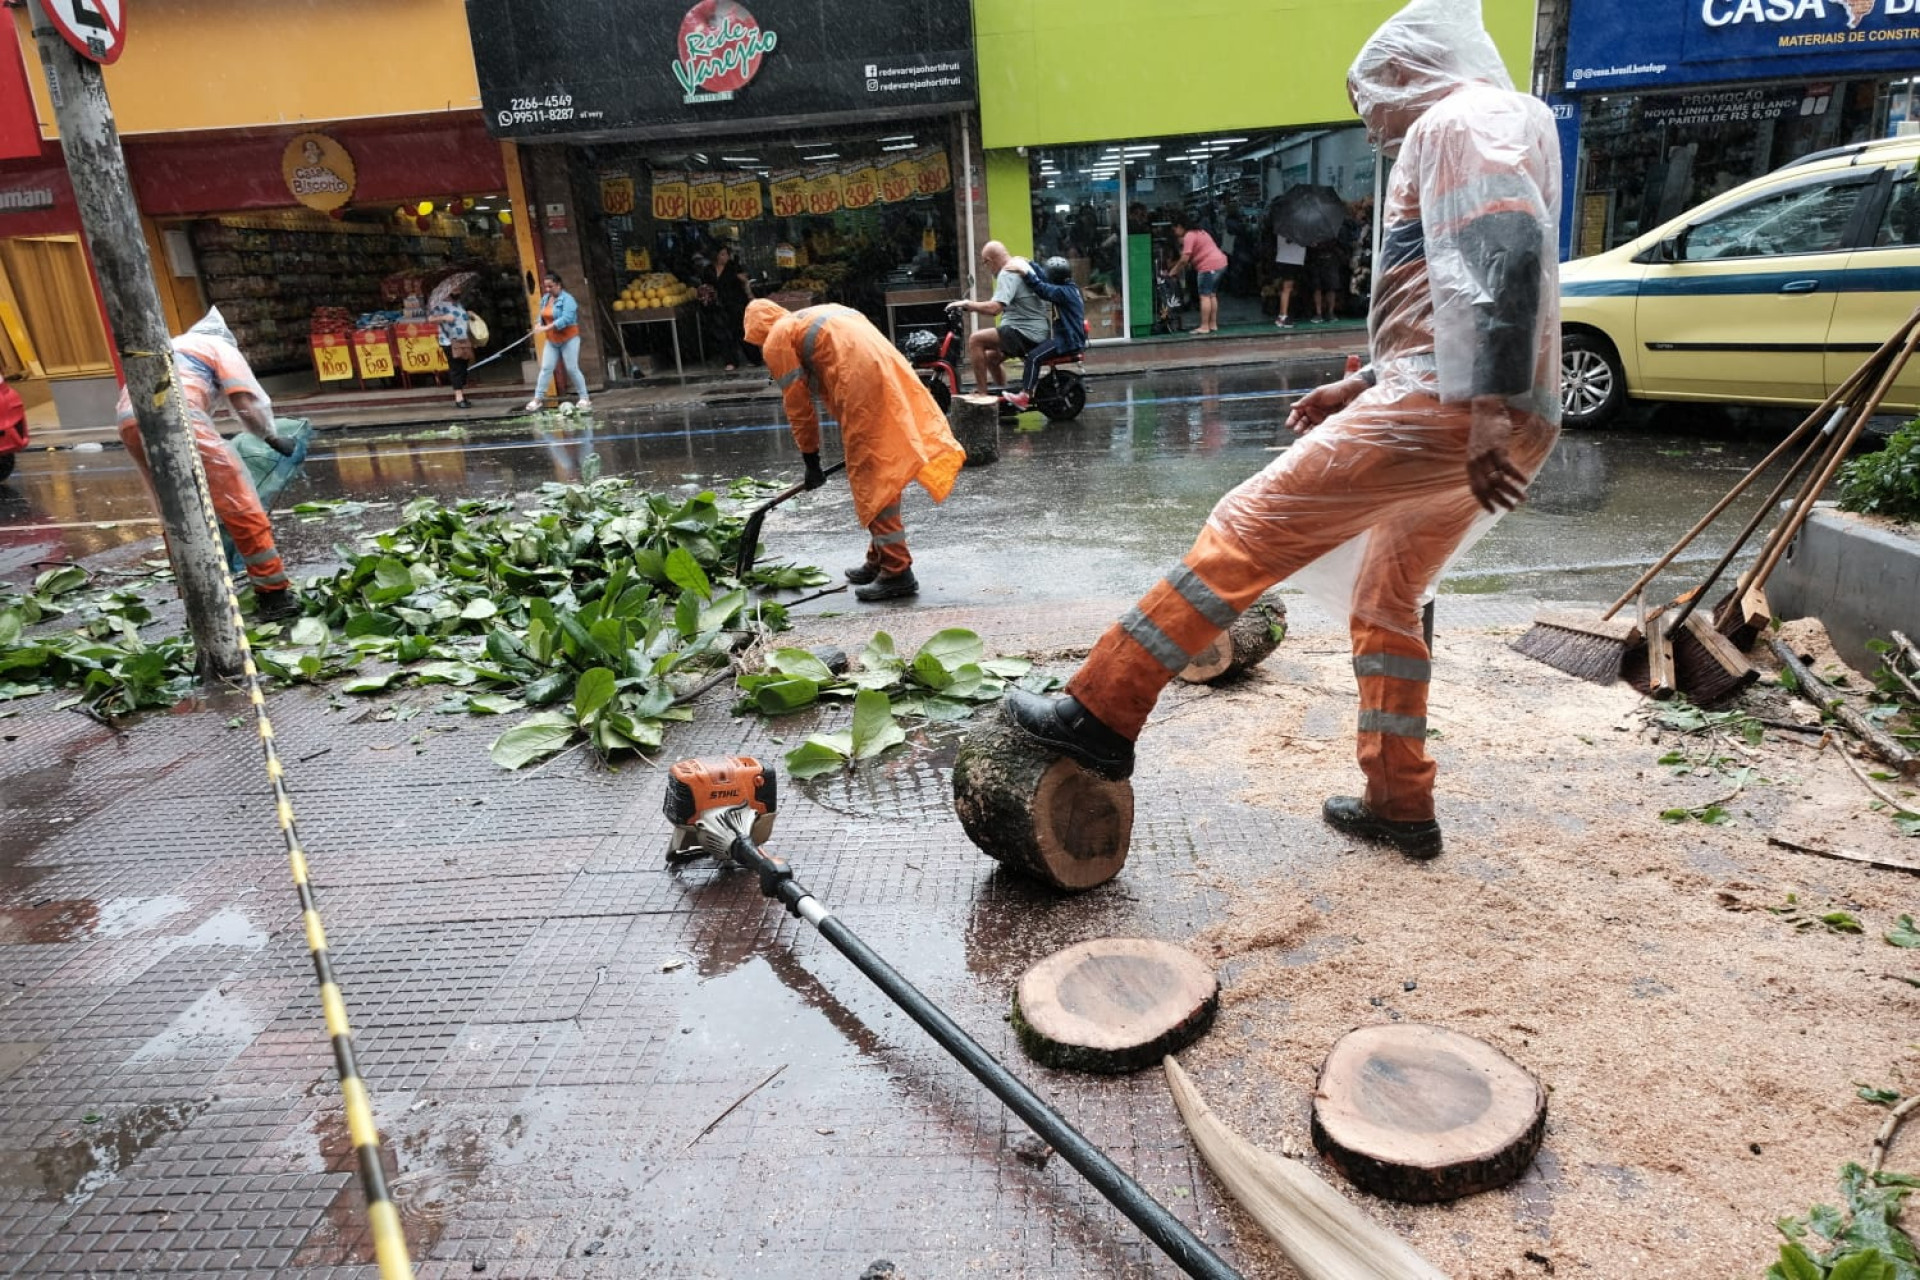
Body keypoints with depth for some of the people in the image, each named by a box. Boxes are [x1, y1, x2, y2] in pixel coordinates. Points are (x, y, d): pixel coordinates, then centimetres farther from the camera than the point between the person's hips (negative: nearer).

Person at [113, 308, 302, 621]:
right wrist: (271, 436, 21)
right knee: (239, 506, -1)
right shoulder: (221, 346, 22)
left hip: (131, 421, 7)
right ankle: (273, 595, -1)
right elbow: (247, 400, 6)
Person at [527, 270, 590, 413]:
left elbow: (566, 319, -28)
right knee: (545, 368, 2)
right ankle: (537, 399, 3)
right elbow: (542, 315, 16)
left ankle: (584, 399, 7)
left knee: (572, 369, -4)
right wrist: (539, 324, -9)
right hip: (552, 340, 6)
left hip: (568, 339, -6)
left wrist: (547, 328, -33)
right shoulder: (545, 298, 7)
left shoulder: (567, 299, -17)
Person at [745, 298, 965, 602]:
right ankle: (880, 559, 27)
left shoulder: (777, 340, 10)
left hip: (862, 385, -8)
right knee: (884, 471, 16)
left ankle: (897, 572, -2)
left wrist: (811, 459, 15)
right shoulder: (821, 317, 33)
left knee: (872, 478, -3)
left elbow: (798, 405, 7)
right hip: (891, 373, 8)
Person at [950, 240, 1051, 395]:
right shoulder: (1023, 265, 17)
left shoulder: (1008, 273, -14)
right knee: (990, 357, 23)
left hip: (1025, 334, -11)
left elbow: (994, 308, -27)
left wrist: (966, 304, -15)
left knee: (975, 340, -16)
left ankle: (982, 396, -14)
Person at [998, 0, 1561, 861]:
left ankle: (1102, 714, -13)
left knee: (1247, 530, -12)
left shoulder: (1461, 119, -3)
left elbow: (1505, 256, -21)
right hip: (1459, 410, 11)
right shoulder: (1485, 133, 30)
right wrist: (1358, 387, 27)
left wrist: (1487, 416, -29)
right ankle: (1400, 806, 22)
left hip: (1445, 409, -10)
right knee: (1384, 606, 17)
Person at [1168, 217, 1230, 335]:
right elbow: (1190, 258, 20)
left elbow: (1185, 259, -16)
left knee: (1205, 296, -7)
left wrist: (1174, 271, -5)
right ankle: (1213, 325, 19)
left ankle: (1204, 327, -7)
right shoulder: (1196, 232, 21)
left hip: (1209, 266, -11)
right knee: (1212, 295, 15)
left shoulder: (1189, 236, -11)